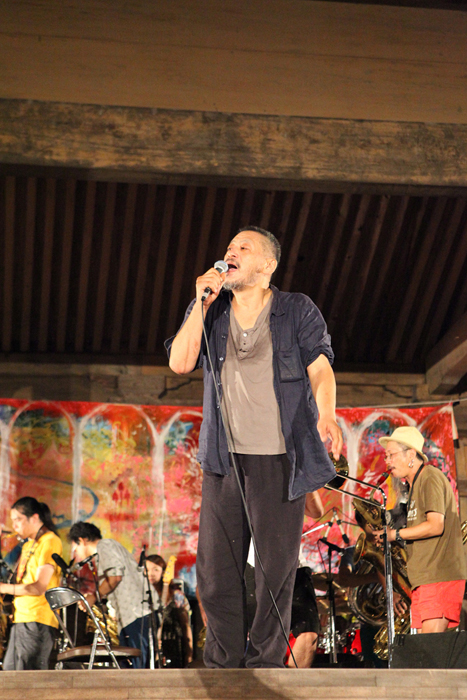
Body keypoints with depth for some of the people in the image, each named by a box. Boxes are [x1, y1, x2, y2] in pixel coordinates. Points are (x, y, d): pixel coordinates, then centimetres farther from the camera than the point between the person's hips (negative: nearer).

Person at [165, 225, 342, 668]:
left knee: (275, 563, -3)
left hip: (279, 457, -3)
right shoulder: (209, 312, 14)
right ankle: (222, 664, 9)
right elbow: (180, 363, 0)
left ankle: (265, 661, 7)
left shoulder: (298, 311, 6)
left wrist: (326, 415, -22)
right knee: (216, 565, 1)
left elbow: (320, 368, -3)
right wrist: (202, 303, -5)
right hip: (224, 456, 3)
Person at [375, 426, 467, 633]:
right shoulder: (416, 483, 23)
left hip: (440, 576, -10)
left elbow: (435, 526, -19)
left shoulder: (431, 478, -8)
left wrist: (396, 534, -12)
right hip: (425, 577, 10)